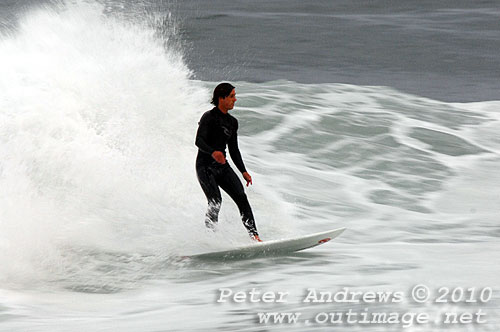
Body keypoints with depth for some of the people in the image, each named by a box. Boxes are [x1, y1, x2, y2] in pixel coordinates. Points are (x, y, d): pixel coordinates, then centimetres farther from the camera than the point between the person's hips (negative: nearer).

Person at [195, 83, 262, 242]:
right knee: (215, 201, -23)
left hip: (222, 166, 6)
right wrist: (213, 152, -39)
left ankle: (254, 235, -16)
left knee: (241, 197, -11)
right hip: (205, 167, -6)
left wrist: (243, 171, 11)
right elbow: (199, 141, -19)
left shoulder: (232, 122, 15)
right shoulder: (209, 117, -8)